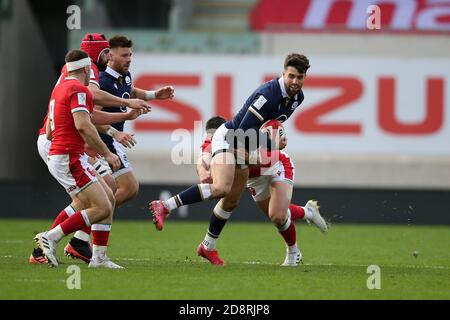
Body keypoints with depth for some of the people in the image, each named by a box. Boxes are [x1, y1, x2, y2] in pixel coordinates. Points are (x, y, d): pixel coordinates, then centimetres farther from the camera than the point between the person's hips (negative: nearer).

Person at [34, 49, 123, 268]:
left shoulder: (59, 88, 18)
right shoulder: (79, 89, -11)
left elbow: (50, 132, 23)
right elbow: (82, 125, -25)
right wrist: (106, 153, -19)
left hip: (57, 157, 10)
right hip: (69, 159, -10)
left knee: (108, 200, 11)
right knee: (102, 208, -13)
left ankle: (99, 257, 8)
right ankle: (50, 238, -14)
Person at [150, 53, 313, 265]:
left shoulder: (297, 97, 2)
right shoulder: (268, 94, -27)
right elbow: (246, 128, -28)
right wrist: (272, 146, -18)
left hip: (242, 146, 9)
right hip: (228, 138, -9)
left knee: (231, 202, 14)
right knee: (221, 188, -31)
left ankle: (208, 247, 29)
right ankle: (164, 206, -27)